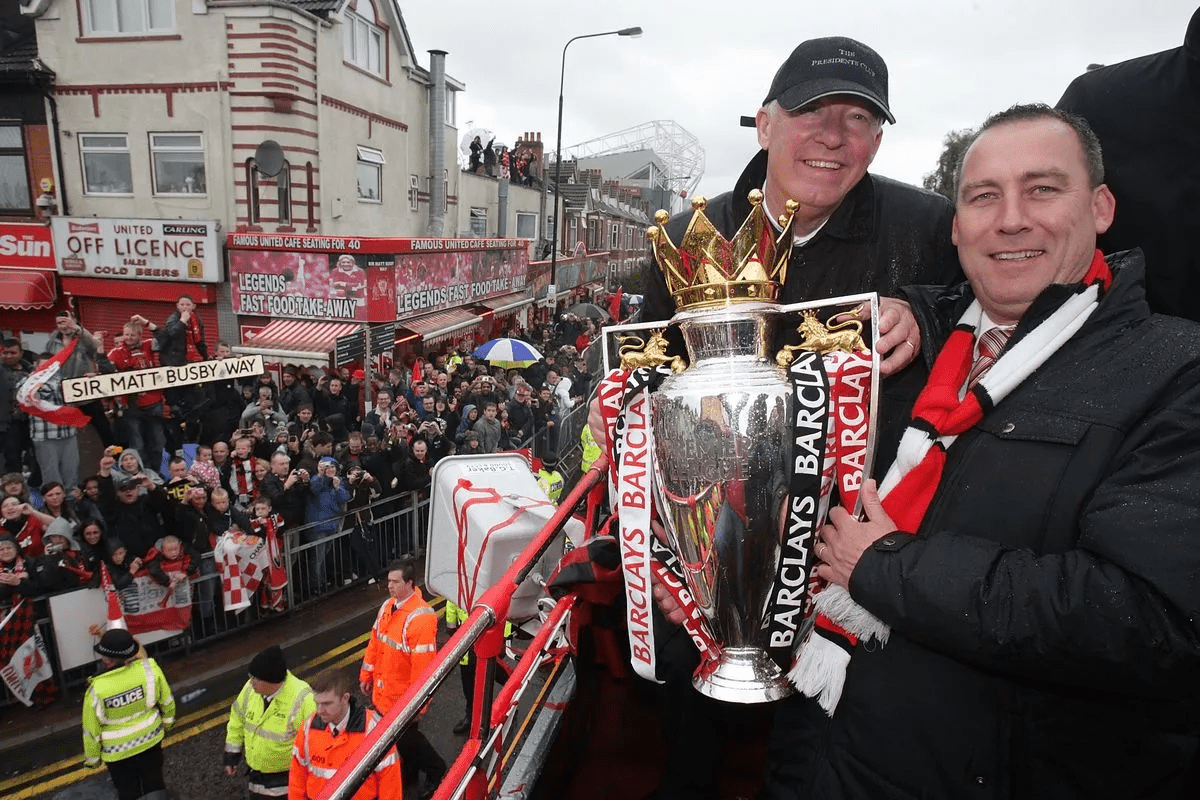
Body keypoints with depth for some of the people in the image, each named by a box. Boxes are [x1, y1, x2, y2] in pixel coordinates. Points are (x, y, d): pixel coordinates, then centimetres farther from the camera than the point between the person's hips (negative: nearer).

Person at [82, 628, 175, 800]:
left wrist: (92, 757, 4)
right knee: (154, 783, 25)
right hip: (150, 738, 2)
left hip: (118, 751, -2)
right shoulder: (149, 669, -25)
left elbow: (91, 730, -15)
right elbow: (166, 700, -8)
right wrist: (167, 720, 13)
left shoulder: (96, 690, -30)